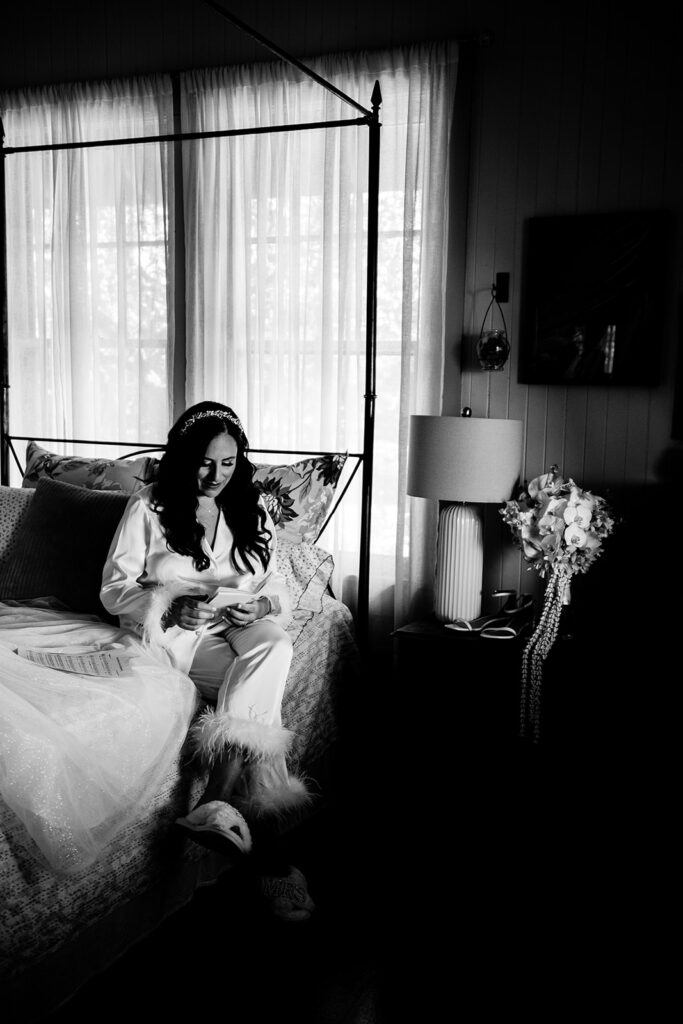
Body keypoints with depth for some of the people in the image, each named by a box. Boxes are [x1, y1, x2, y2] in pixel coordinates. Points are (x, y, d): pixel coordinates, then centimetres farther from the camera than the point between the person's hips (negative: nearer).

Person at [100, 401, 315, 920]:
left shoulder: (252, 510, 10)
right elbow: (114, 590, -3)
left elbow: (278, 587, 12)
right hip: (174, 635, -4)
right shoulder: (148, 507, 0)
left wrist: (260, 605, -12)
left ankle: (217, 801, -37)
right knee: (262, 693, -30)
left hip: (239, 628, 4)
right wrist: (171, 607, -20)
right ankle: (258, 831, -34)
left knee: (274, 642, -33)